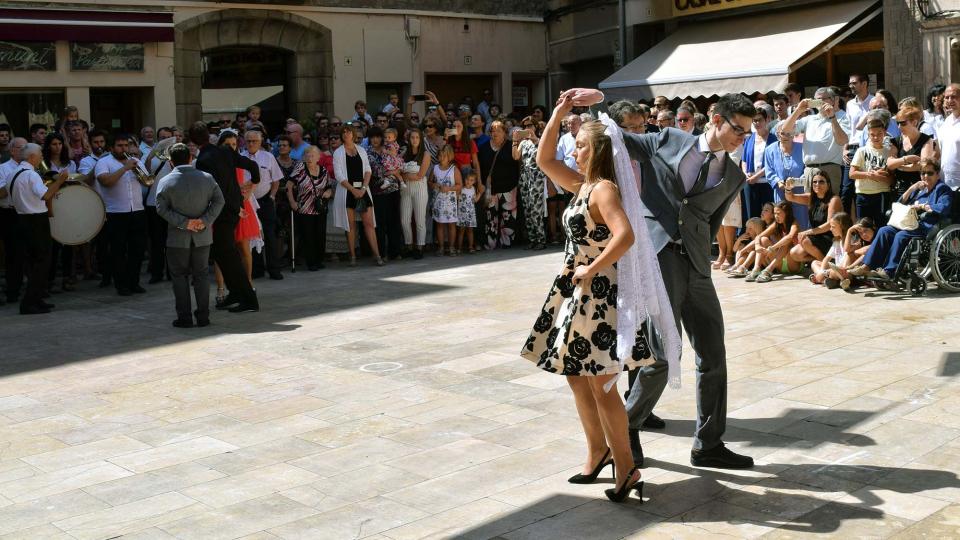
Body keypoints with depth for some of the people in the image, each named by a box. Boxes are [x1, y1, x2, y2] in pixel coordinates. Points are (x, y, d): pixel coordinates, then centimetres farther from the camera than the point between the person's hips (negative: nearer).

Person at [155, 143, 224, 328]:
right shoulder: (207, 178, -2)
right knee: (201, 275, 11)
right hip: (203, 236, 2)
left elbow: (161, 208, -11)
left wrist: (183, 223, -13)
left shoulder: (166, 182, -7)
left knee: (180, 276, 8)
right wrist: (205, 220, -10)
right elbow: (219, 200, -4)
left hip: (178, 237, -2)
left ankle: (184, 317, 7)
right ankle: (203, 316, 11)